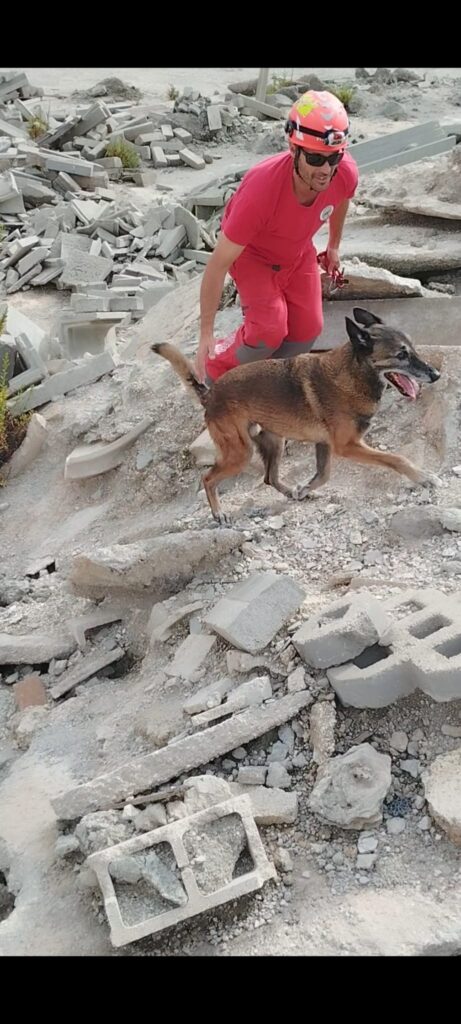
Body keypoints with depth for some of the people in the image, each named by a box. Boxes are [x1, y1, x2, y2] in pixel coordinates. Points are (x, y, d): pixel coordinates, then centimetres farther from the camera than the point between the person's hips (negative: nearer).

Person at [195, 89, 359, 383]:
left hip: (298, 251, 5)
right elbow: (218, 265, -36)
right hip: (252, 252, -5)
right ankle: (216, 373, 5)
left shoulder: (346, 172, -29)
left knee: (308, 329, -1)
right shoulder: (260, 190, -43)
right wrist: (206, 334, -33)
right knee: (270, 330, -22)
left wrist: (334, 246, 16)